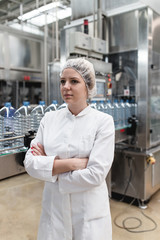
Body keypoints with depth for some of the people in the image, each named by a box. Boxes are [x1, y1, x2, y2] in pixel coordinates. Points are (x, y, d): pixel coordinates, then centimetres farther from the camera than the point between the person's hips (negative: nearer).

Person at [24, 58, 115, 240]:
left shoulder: (103, 121, -12)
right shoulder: (49, 119, -1)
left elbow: (95, 175, -19)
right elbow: (30, 163, -8)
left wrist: (50, 164, -13)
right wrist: (72, 163, -19)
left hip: (89, 211, -3)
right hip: (53, 207, 3)